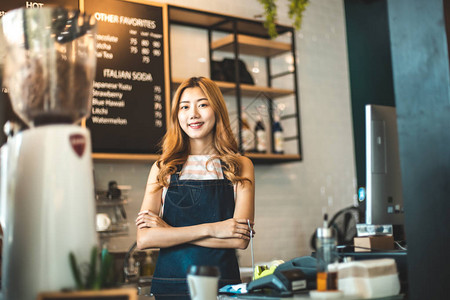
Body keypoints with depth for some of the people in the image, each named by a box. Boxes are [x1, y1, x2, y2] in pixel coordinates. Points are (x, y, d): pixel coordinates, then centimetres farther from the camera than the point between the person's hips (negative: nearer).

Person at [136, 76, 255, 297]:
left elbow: (240, 240, -4)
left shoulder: (241, 167, 7)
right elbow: (144, 239, -3)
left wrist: (170, 231, -5)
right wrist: (210, 229, -9)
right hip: (169, 284, 1)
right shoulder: (163, 169, 9)